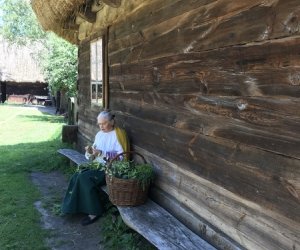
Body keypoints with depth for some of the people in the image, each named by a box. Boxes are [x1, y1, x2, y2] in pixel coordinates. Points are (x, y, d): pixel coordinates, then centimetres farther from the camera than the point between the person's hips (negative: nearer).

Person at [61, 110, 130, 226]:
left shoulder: (118, 134, -7)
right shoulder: (99, 134, 14)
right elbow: (92, 157, 15)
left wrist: (102, 153, -23)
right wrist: (90, 152, -9)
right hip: (97, 166, 7)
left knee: (84, 178, -25)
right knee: (76, 176, -18)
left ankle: (95, 211, -13)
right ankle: (77, 207, -5)